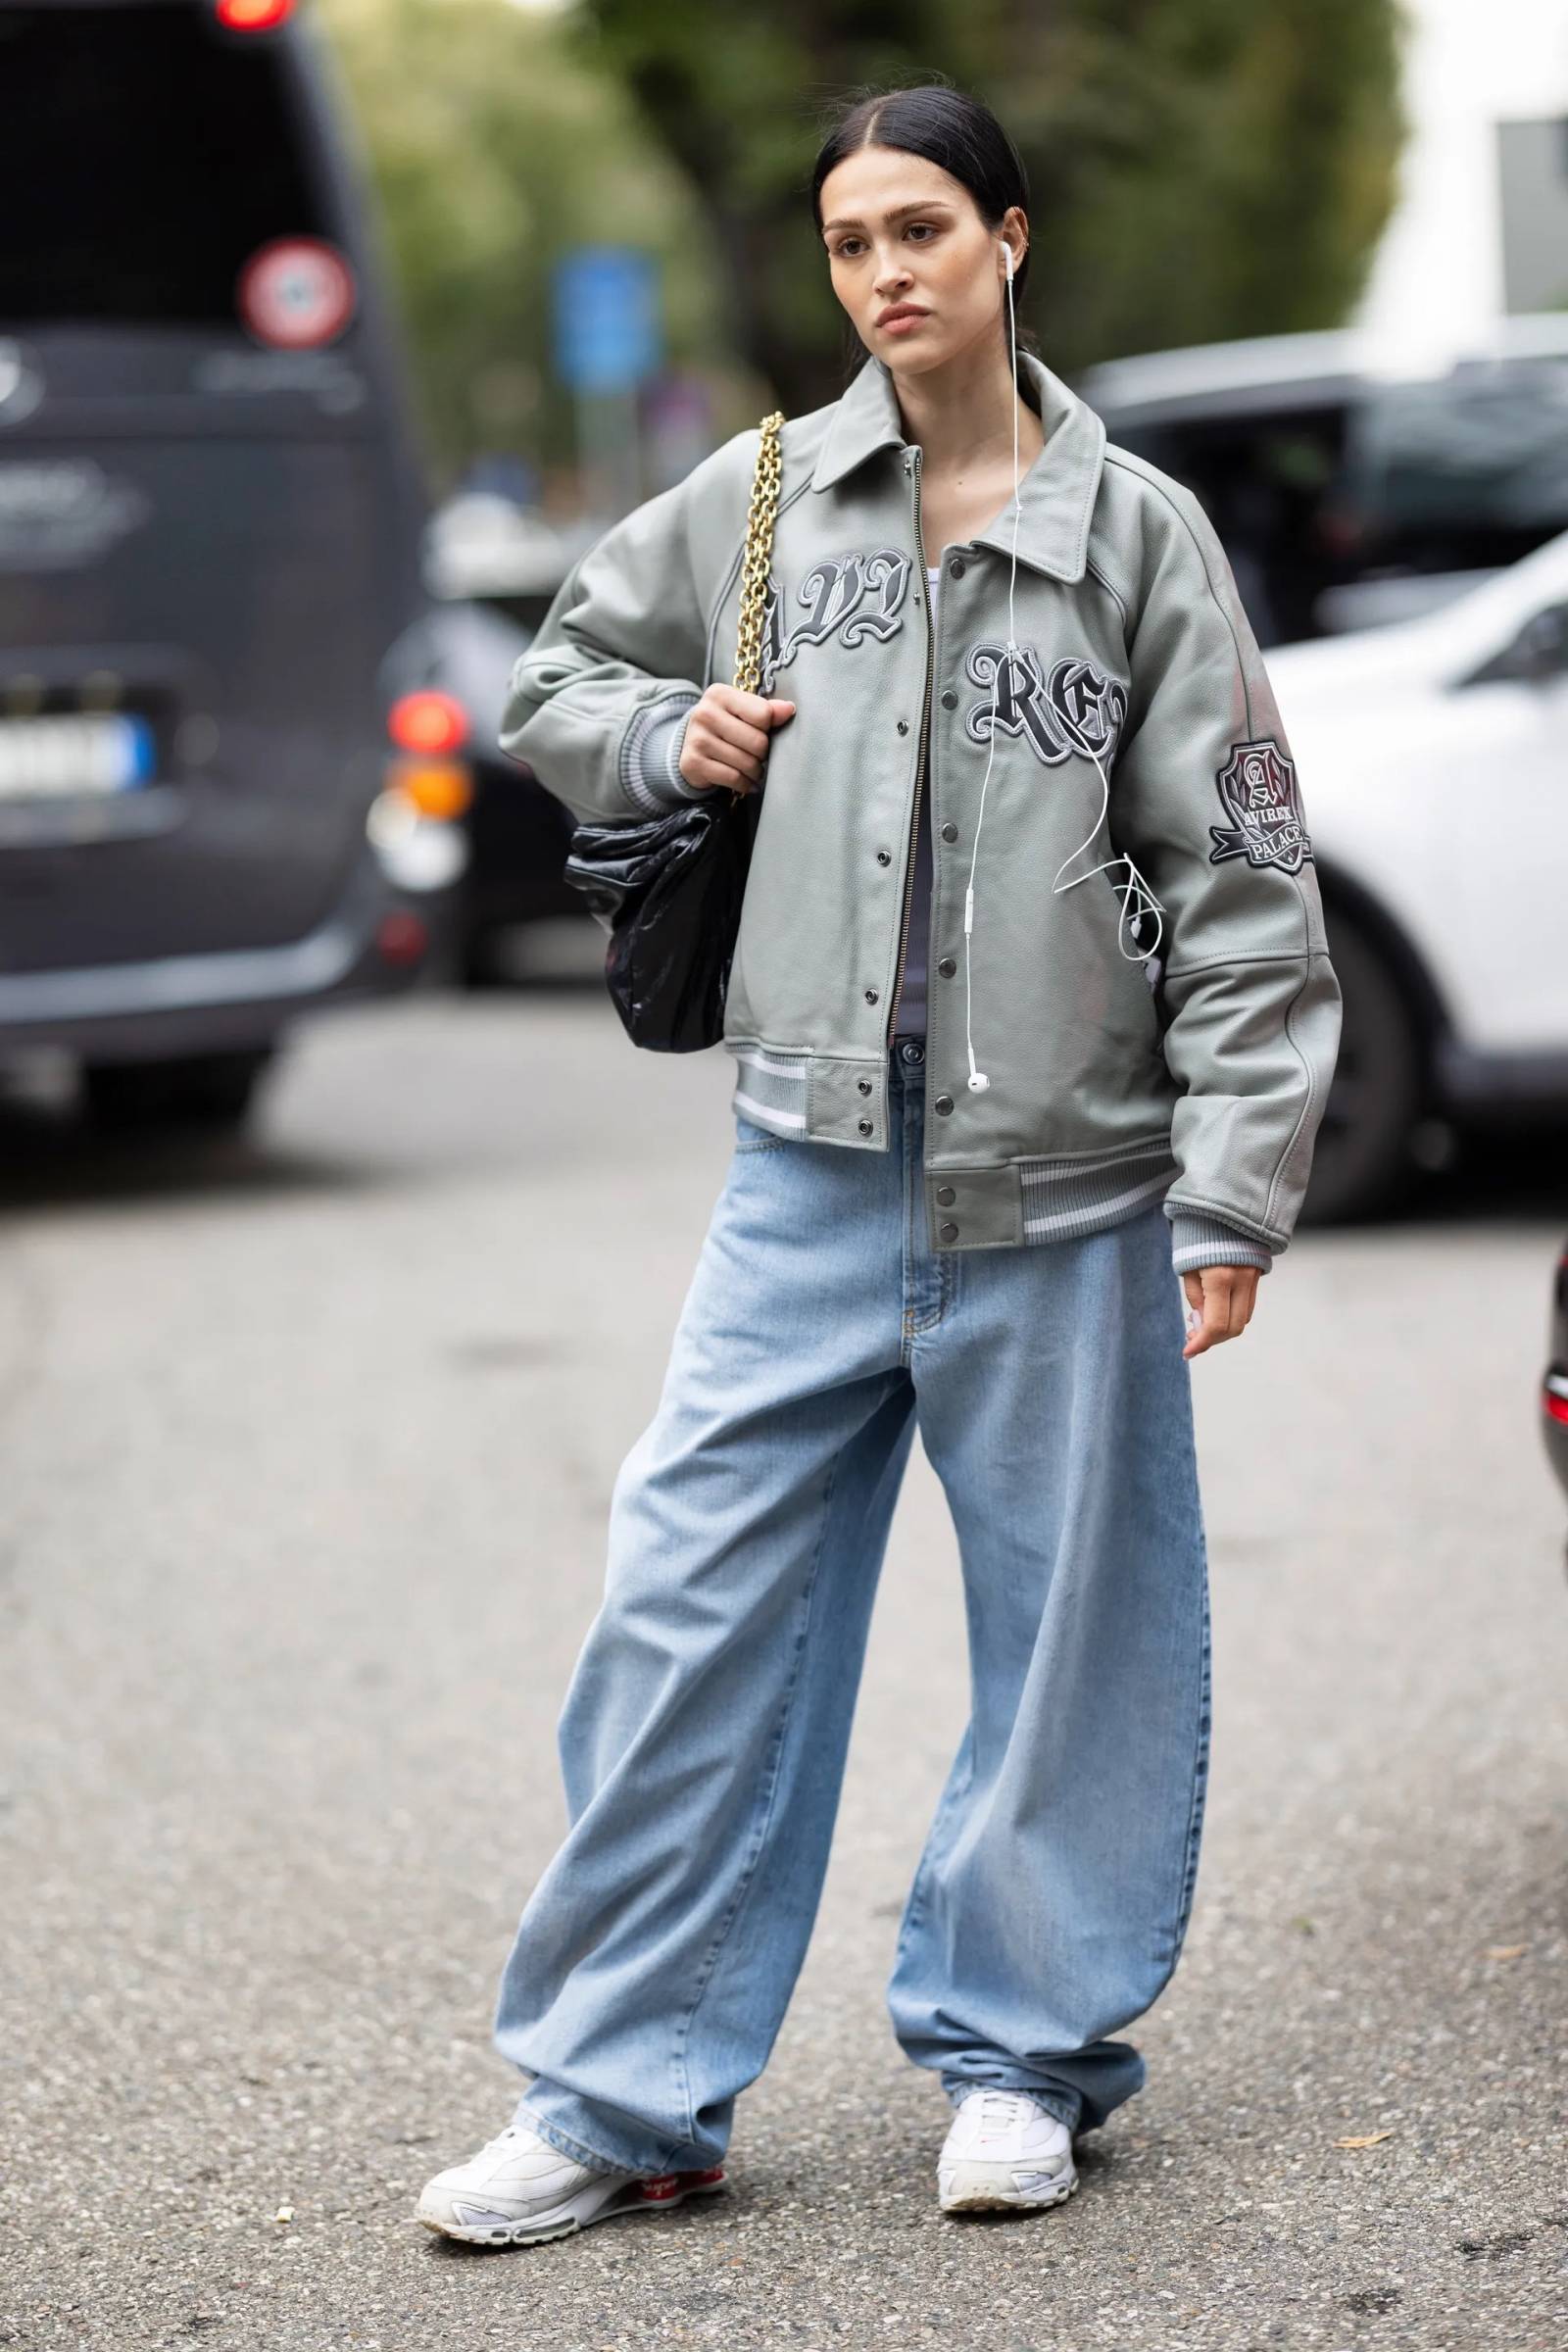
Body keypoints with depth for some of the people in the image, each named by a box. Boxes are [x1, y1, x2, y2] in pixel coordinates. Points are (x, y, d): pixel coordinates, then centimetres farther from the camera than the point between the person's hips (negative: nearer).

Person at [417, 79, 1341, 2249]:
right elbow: (560, 679, 23)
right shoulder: (764, 498, 7)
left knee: (1072, 1633, 7)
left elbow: (1240, 883, -1)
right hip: (813, 1170, 2)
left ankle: (1021, 2051, 24)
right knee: (690, 1611, -1)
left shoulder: (1136, 529, 0)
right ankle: (622, 2095, 9)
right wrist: (667, 736, 1)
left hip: (1061, 1183, -2)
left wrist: (1234, 1189, -7)